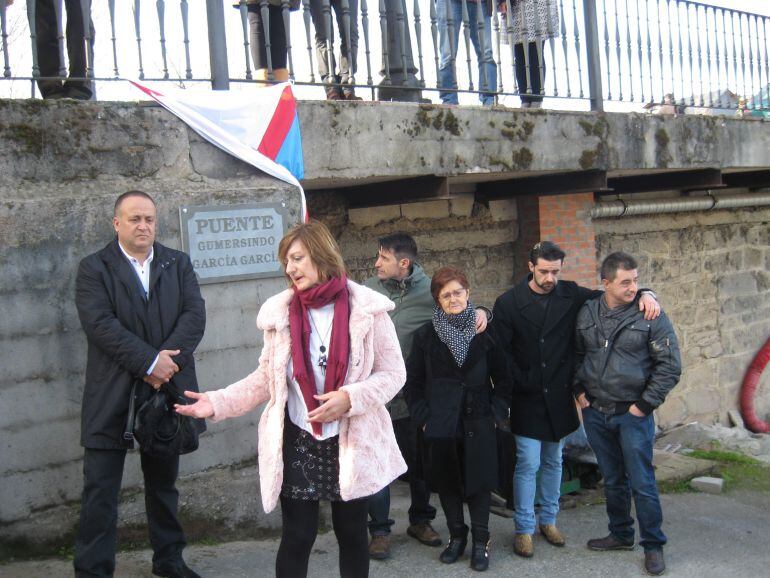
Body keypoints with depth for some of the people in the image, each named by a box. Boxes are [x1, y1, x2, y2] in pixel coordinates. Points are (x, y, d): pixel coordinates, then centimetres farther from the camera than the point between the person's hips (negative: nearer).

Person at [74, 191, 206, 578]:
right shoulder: (94, 269, -3)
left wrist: (166, 360, -17)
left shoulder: (178, 264, 8)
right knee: (100, 489, 0)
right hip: (112, 397, -3)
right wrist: (150, 361, -21)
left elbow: (195, 315, -3)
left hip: (166, 387, 4)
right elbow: (101, 324, -15)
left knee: (164, 482, 17)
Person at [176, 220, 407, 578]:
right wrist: (219, 403, -9)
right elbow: (266, 378, 4)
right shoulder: (280, 311, 0)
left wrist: (351, 398, -21)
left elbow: (393, 373, -5)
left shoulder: (367, 308, -8)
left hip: (353, 443, -1)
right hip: (297, 444, 1)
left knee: (352, 535, 13)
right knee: (297, 538, 3)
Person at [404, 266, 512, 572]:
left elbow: (501, 377, 6)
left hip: (478, 423, -1)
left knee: (479, 482, 3)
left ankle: (480, 541, 17)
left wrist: (497, 411, 0)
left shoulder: (484, 332, -1)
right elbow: (413, 382, 4)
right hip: (440, 424, 1)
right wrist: (423, 417, -1)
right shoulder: (426, 335, -1)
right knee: (447, 481, 9)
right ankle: (456, 536, 26)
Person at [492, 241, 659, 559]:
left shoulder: (571, 295, -1)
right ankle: (524, 529, 9)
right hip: (526, 399, -3)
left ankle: (548, 519, 29)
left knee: (553, 461, 14)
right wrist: (521, 385, -10)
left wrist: (644, 295, -15)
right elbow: (501, 352, -7)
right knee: (528, 464, -3)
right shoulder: (508, 303, -8)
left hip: (558, 397, 3)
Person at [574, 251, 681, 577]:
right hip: (595, 413, 4)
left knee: (642, 483, 0)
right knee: (612, 480, 16)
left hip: (633, 414, -4)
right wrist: (579, 390, 6)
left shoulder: (650, 315, -10)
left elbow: (670, 365, -9)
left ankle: (653, 545, 16)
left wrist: (645, 405, -10)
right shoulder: (587, 313, 1)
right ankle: (621, 535, 32)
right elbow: (577, 354, 16)